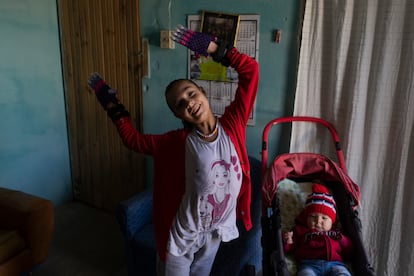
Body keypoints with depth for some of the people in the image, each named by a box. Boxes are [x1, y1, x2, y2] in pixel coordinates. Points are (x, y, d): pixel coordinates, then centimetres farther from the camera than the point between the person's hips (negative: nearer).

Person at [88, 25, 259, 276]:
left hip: (216, 231, 3)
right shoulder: (177, 142, -21)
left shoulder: (232, 125, -17)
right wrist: (114, 108, -10)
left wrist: (214, 48, -18)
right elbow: (133, 139, -5)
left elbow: (251, 70, -17)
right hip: (182, 235, -3)